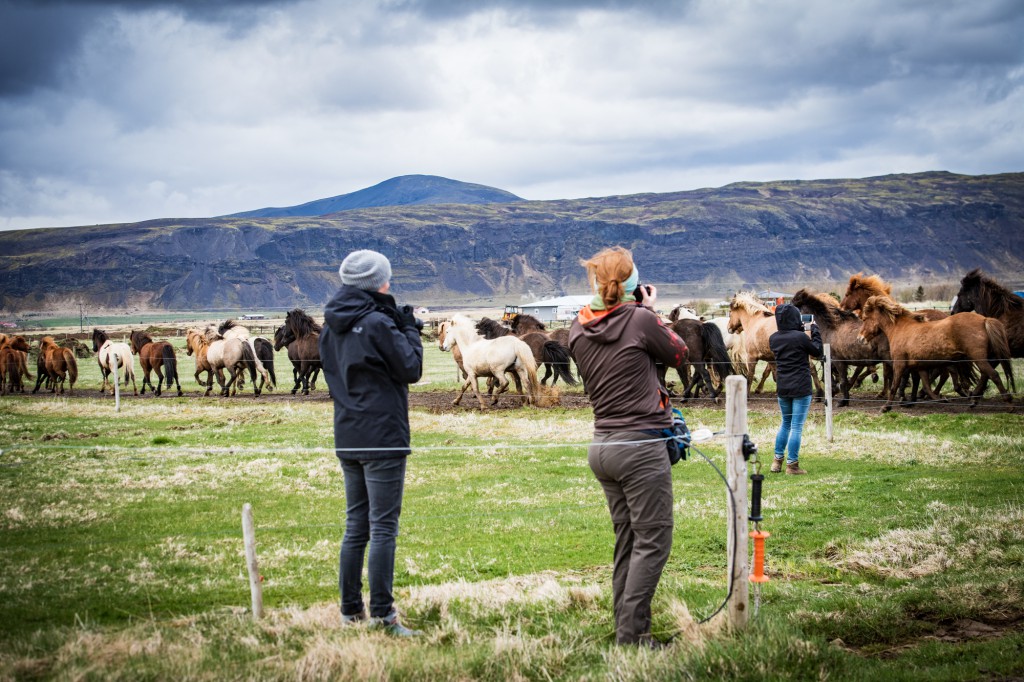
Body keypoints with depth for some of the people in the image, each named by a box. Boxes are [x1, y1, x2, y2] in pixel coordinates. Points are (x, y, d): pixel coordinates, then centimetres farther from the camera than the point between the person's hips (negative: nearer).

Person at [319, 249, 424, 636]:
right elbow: (411, 369, -10)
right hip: (383, 438, -8)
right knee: (383, 527, -5)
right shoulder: (377, 324, -15)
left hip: (348, 440, 8)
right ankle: (382, 614, -5)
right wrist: (409, 331, 5)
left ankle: (351, 610, 17)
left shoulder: (331, 326, 9)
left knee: (355, 526, 14)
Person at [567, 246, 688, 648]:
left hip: (602, 446, 7)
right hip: (641, 445, -7)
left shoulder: (579, 330, 4)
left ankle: (627, 629, 17)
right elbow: (678, 354, 2)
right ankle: (631, 633, -5)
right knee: (653, 541, -1)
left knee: (627, 540, 14)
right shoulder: (640, 320, -14)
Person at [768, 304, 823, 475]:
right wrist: (814, 330, 5)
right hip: (801, 388, -6)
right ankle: (792, 465, 3)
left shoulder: (773, 339, 0)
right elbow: (817, 352, -3)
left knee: (786, 423, 21)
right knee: (797, 427, 1)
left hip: (782, 388, 6)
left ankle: (777, 461, 21)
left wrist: (800, 330, 13)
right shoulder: (801, 337, -17)